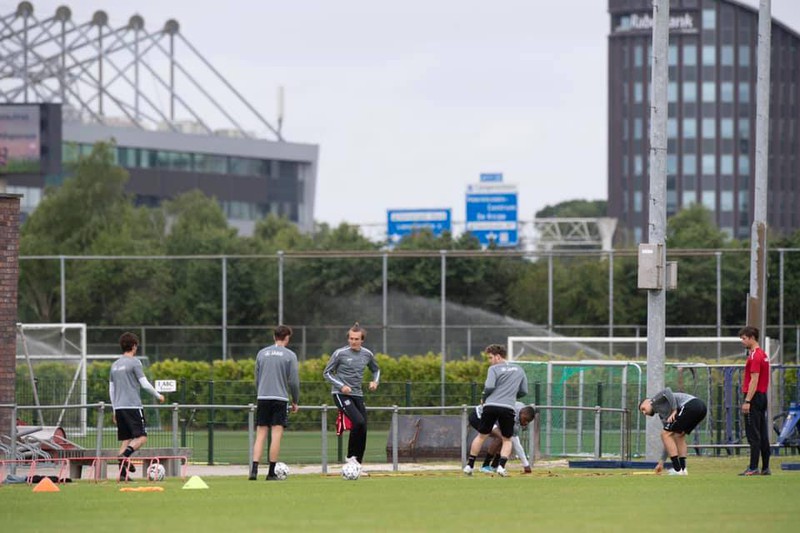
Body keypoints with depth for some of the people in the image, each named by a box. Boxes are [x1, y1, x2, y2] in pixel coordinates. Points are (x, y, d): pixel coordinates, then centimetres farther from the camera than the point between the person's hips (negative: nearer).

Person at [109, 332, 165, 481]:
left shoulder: (115, 365, 15)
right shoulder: (134, 362, -5)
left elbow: (111, 389, 18)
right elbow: (144, 384, -9)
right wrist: (158, 395, 6)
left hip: (119, 407, 7)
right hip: (133, 406, -7)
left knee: (125, 439, 8)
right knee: (142, 437, -4)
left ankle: (122, 473, 0)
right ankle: (125, 455, -29)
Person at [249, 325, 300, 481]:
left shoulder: (262, 353, 10)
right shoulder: (290, 355, -1)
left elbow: (257, 378, 15)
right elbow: (293, 381, -2)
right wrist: (295, 401, 9)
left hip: (262, 398, 3)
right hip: (280, 398, -3)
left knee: (260, 435, 5)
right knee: (276, 435, -2)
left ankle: (254, 470, -7)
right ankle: (271, 472, -4)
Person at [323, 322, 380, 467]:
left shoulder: (367, 354, 6)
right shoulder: (340, 353, -8)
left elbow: (376, 369, 25)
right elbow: (327, 373, -2)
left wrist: (375, 381, 4)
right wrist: (341, 386, -15)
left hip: (357, 395, 5)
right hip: (341, 395, -5)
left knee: (363, 429, 0)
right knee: (359, 421, -24)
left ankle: (357, 464, 12)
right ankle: (351, 456, -9)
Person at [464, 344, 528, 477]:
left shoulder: (494, 369, 0)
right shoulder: (519, 370, 15)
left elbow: (489, 386, -12)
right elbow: (524, 391, 16)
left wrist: (483, 398, 5)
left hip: (491, 406, -2)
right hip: (508, 408, 2)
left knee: (481, 436, 12)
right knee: (507, 440, 15)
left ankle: (470, 466, 16)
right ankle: (501, 466, -5)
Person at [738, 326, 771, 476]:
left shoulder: (755, 356, -14)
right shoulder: (763, 355, 16)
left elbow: (754, 380, -19)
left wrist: (747, 401, -20)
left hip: (754, 397, -10)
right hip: (763, 396, 10)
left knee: (753, 435, -9)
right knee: (763, 435, 10)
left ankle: (753, 468, -11)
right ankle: (765, 468, 11)